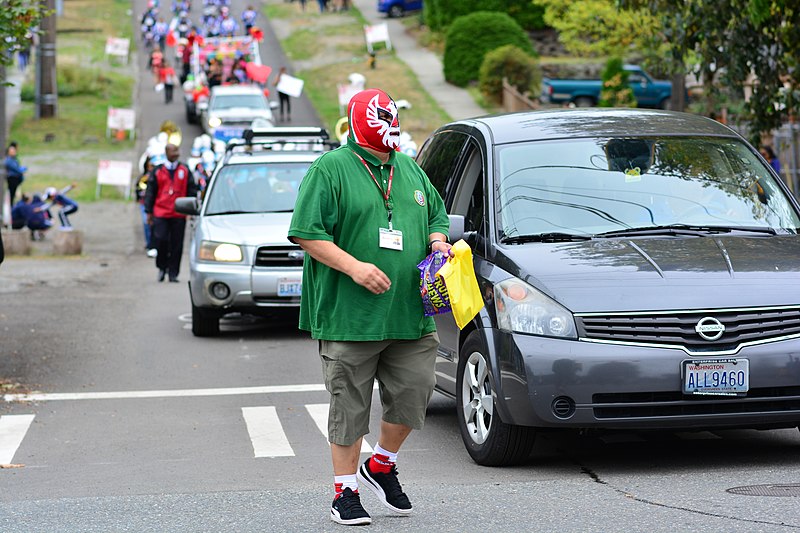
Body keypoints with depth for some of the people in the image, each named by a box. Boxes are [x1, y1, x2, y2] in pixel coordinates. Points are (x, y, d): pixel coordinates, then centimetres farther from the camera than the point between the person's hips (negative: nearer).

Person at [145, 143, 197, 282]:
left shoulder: (185, 171, 9)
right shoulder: (157, 171, 8)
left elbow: (191, 190, 12)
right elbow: (150, 191, 10)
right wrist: (149, 212, 5)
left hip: (179, 215, 1)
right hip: (160, 214, -1)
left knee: (176, 245, 1)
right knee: (160, 240, -9)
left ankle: (173, 273, 9)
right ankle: (162, 267, 13)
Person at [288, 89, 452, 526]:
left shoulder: (410, 170, 16)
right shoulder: (330, 169, -4)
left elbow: (437, 216, 27)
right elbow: (307, 232, -9)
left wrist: (437, 241, 4)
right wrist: (353, 267, -18)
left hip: (411, 314, 6)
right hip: (350, 316, -5)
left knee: (412, 394, 4)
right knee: (350, 405, 0)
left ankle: (381, 467, 28)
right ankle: (344, 493, 10)